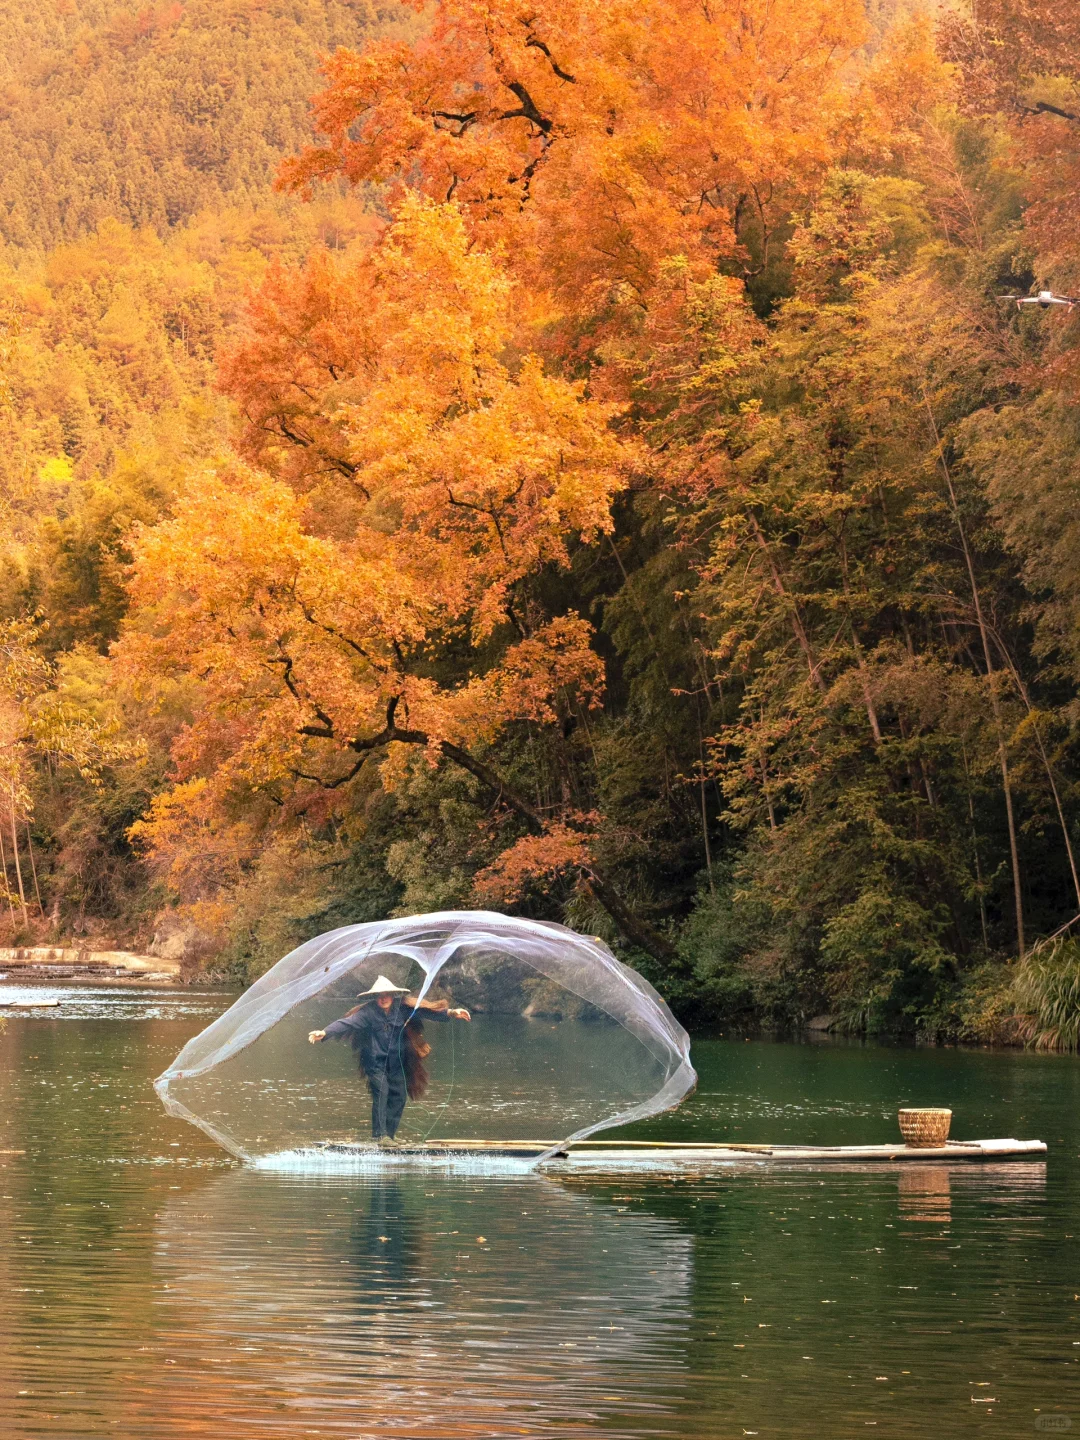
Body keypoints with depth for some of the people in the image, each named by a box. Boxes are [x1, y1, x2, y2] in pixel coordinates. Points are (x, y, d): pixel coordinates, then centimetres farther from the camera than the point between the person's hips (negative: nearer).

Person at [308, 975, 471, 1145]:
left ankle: (388, 1135, 10)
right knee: (381, 1093, -18)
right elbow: (346, 1023, -22)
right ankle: (379, 1135, -19)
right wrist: (324, 1033, -34)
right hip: (375, 1062, -4)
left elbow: (428, 1010, -3)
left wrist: (450, 1013, -12)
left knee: (399, 1097, 2)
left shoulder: (403, 1008, -4)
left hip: (397, 1063, 4)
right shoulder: (368, 1012, -13)